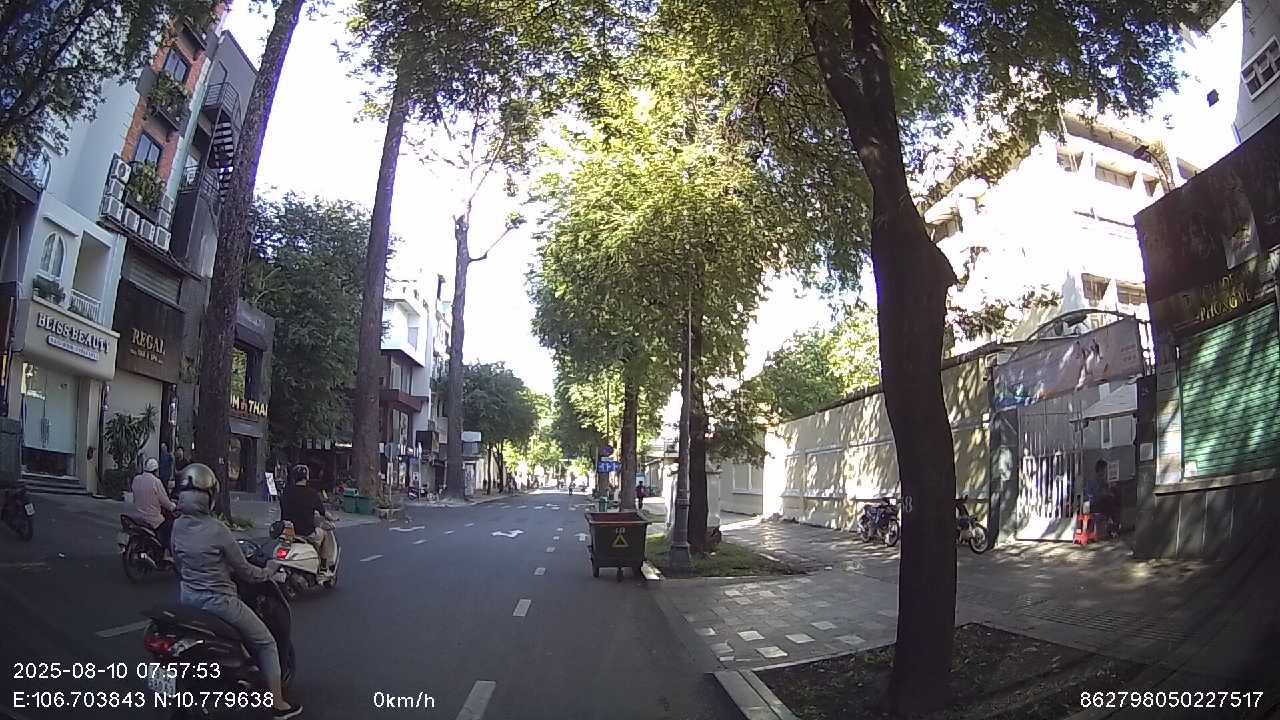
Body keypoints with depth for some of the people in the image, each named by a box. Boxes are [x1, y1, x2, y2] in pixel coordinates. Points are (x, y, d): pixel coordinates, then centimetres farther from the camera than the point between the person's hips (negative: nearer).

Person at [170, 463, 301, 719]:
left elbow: (179, 564, 10)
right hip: (219, 602, -7)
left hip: (187, 599, 7)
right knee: (266, 643, 10)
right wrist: (268, 570, 6)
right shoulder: (217, 529, -22)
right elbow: (244, 571, -12)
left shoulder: (177, 527, -4)